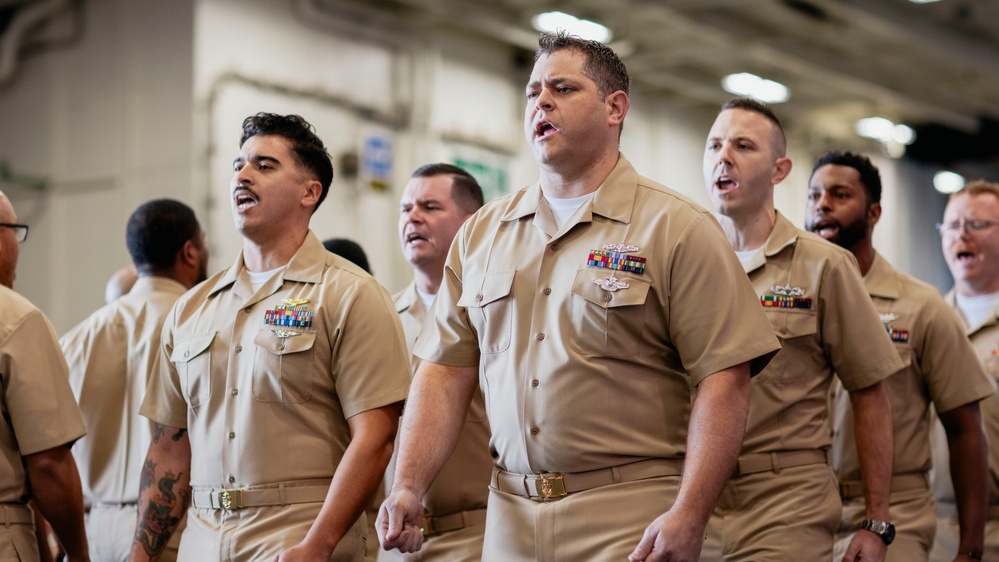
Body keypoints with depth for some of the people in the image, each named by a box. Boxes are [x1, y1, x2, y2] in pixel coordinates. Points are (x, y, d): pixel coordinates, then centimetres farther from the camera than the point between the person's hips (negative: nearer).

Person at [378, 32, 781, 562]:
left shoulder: (678, 229, -4)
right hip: (509, 520, 5)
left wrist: (689, 515, -20)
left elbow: (723, 378, -11)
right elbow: (447, 370, 9)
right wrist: (408, 486, -4)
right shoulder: (480, 234, 12)